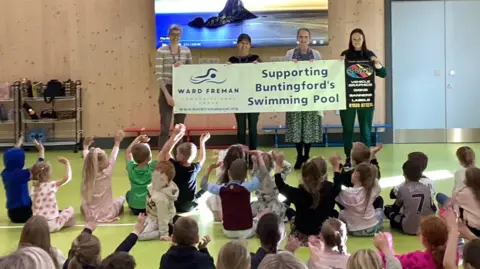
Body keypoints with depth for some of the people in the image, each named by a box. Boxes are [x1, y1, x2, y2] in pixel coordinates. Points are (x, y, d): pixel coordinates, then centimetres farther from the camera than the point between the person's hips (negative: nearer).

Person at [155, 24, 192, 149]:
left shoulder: (186, 51, 8)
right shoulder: (161, 51, -4)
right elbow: (159, 76, -9)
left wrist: (183, 65, -7)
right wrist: (167, 95, -16)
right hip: (167, 91, -4)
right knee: (165, 127, -8)